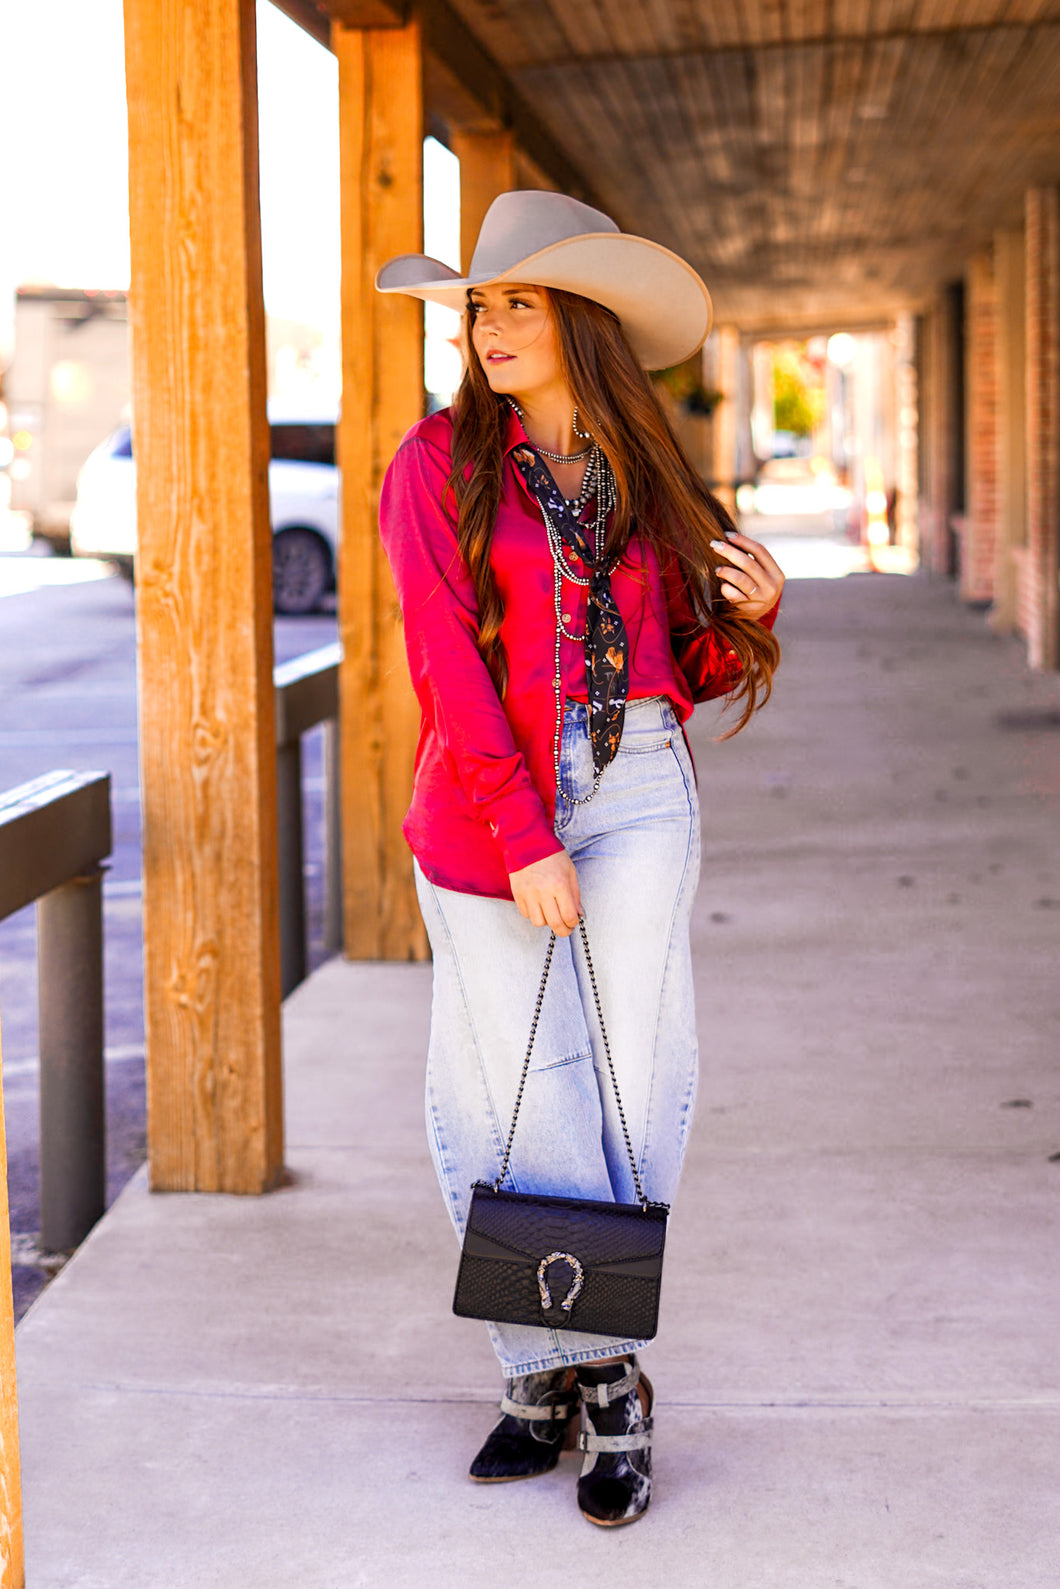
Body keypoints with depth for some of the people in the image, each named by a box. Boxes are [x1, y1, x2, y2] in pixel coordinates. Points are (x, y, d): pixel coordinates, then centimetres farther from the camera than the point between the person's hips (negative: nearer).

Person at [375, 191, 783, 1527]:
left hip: (636, 790, 2)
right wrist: (523, 840, -15)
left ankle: (586, 1370, 8)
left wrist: (749, 613, -6)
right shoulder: (439, 465, 0)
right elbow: (446, 665, -8)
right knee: (515, 1096, 0)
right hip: (483, 803, -2)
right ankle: (562, 1373, 13)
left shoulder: (641, 478, 9)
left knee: (632, 1084, -3)